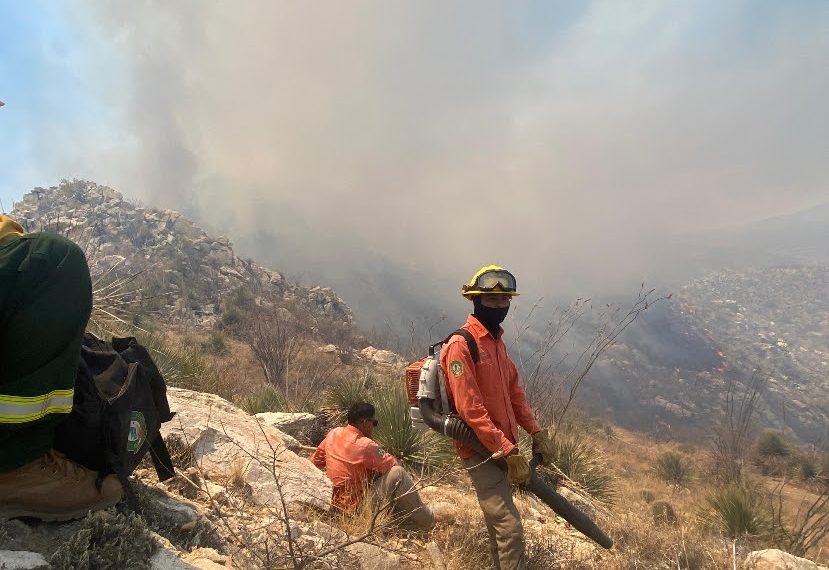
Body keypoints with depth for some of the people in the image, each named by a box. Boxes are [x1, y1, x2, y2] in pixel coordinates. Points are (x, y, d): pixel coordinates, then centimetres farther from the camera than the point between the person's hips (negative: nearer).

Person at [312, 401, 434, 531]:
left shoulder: (333, 434, 0)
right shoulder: (364, 445, -21)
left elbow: (315, 460, 15)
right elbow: (394, 464, -11)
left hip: (339, 504, 9)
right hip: (359, 508, -9)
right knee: (397, 473, -16)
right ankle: (424, 521, -7)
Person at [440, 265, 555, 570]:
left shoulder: (496, 341, 12)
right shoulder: (461, 345, -17)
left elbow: (514, 391, 16)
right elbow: (470, 409, -22)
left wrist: (536, 431, 5)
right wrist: (508, 451, -21)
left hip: (502, 447, 9)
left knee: (498, 523, 19)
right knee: (509, 528, -11)